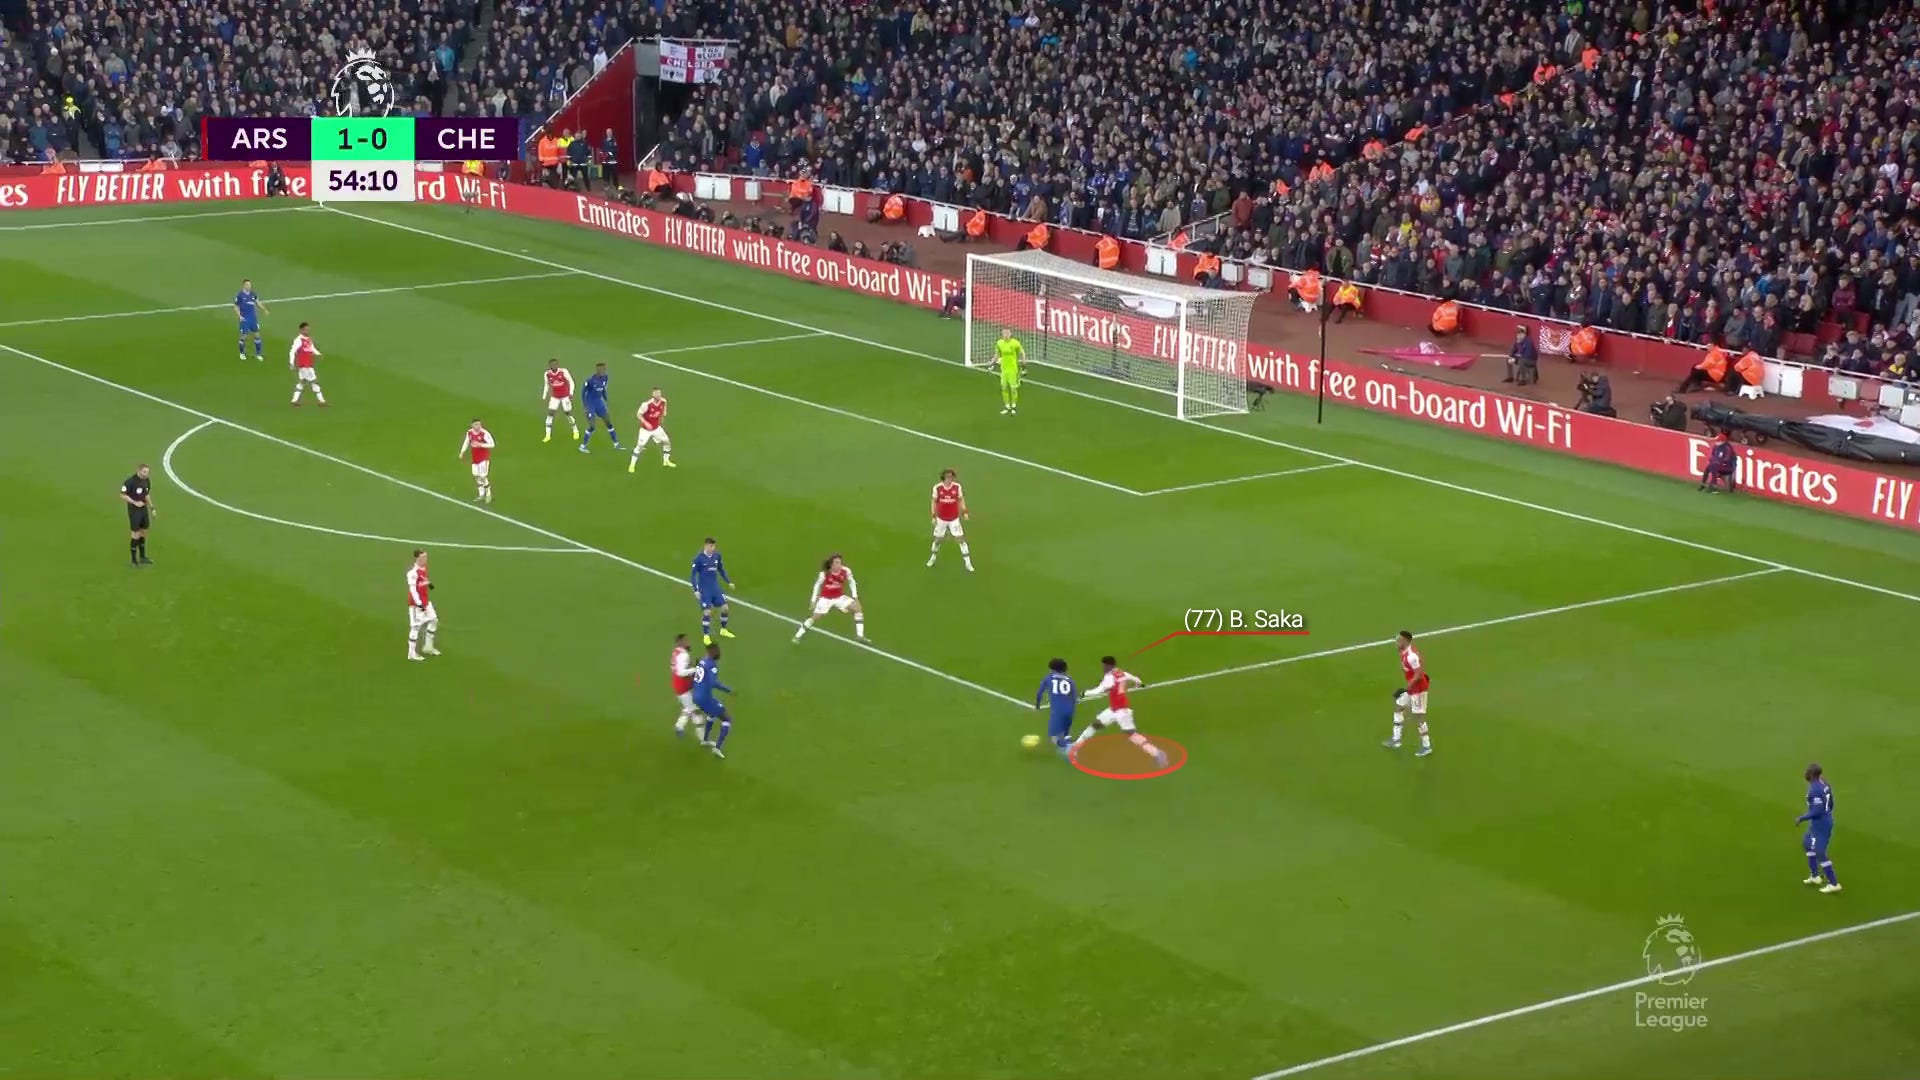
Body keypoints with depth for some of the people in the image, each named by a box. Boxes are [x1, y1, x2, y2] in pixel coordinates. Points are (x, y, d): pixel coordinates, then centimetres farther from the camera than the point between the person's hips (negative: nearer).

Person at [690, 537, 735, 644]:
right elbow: (693, 575, -11)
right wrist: (696, 590, -19)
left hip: (716, 587, 5)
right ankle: (706, 636, 8)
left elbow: (721, 570, 16)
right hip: (704, 590, -5)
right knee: (707, 612, -7)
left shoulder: (717, 556, 0)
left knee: (725, 608, 5)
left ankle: (723, 630, 27)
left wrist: (728, 582, 13)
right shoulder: (699, 558, -15)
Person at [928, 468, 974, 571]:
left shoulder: (957, 487, -11)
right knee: (938, 539, 13)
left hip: (954, 519, 0)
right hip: (941, 519, 0)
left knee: (960, 539, -2)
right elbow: (934, 501, -1)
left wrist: (964, 512, -8)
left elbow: (961, 499, 3)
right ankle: (933, 557, 39)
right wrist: (934, 516, -5)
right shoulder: (937, 488, -12)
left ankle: (968, 563, 5)